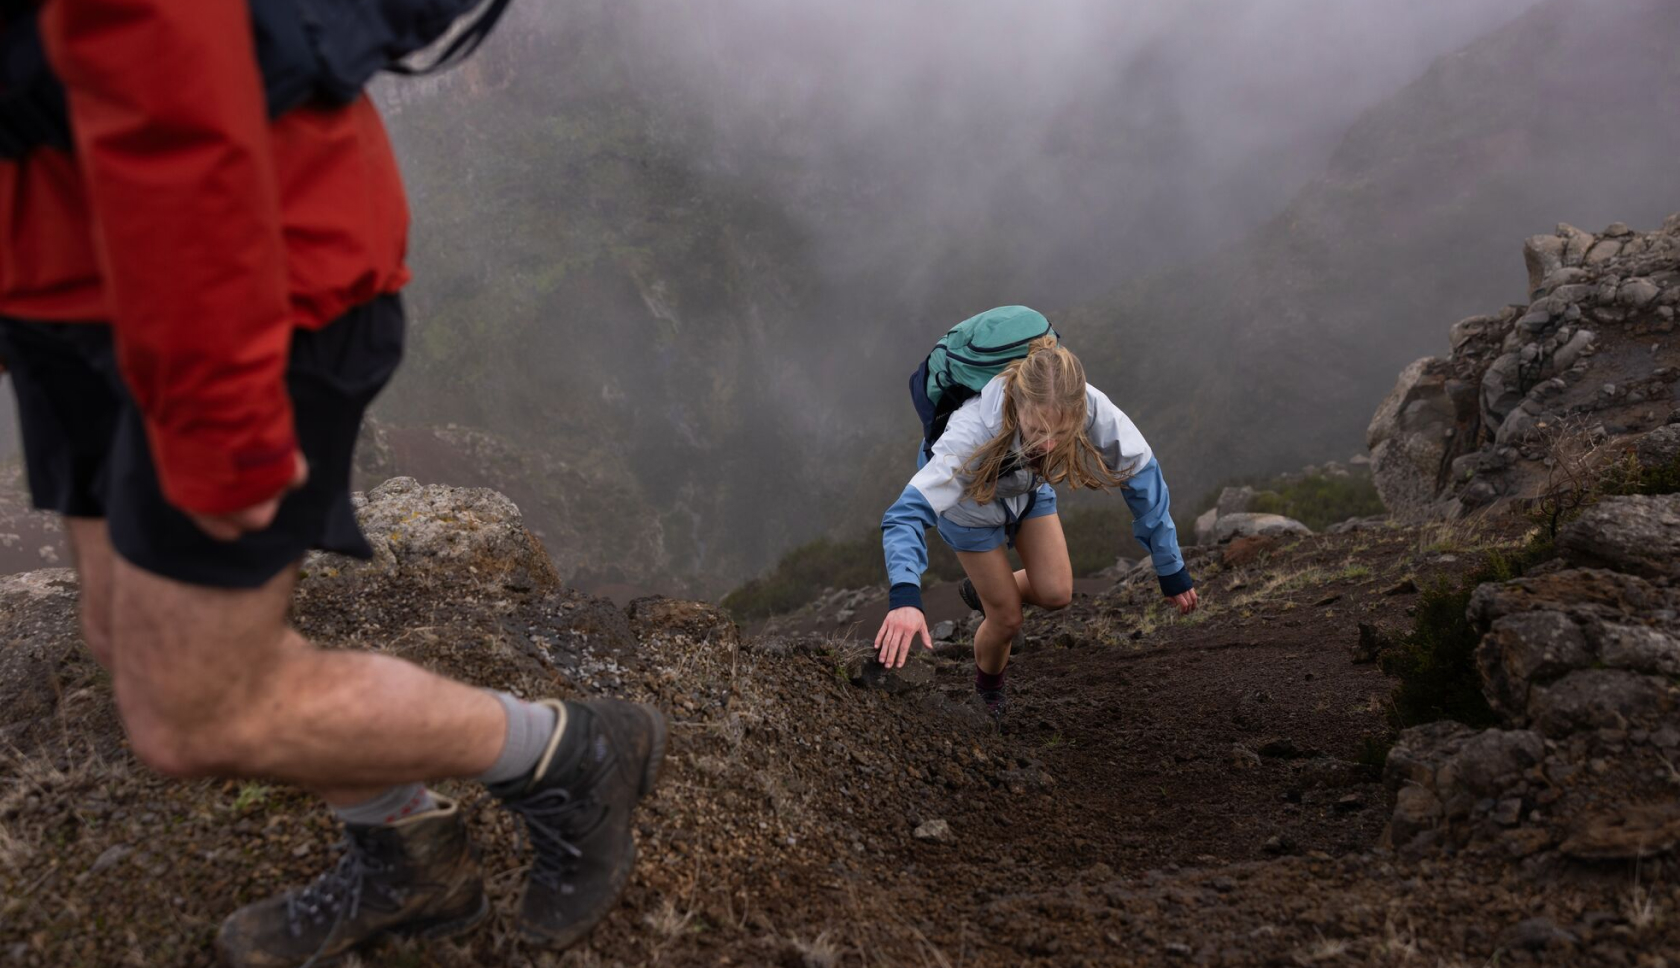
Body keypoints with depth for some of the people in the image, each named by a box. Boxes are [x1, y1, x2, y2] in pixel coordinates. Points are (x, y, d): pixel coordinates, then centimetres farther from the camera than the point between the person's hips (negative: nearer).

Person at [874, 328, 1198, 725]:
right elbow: (909, 512, -51)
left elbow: (1141, 472, -22)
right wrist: (905, 597, -68)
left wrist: (1171, 568, -15)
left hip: (1030, 490, 4)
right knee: (1007, 619, 3)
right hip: (972, 499, -3)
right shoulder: (973, 432, -46)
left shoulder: (1092, 408, -37)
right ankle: (989, 691, 37)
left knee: (1055, 594, -4)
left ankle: (984, 589, 30)